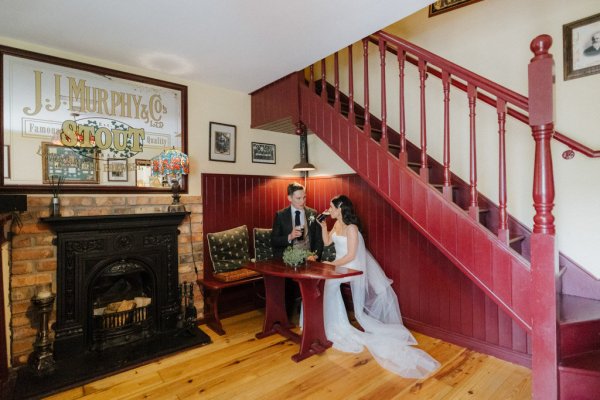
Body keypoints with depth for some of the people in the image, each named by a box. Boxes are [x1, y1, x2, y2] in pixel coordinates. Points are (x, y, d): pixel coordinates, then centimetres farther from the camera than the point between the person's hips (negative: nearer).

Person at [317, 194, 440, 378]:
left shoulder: (351, 227, -19)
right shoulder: (337, 224, 5)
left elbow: (350, 256, -20)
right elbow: (327, 242, 11)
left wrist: (332, 264, -16)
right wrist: (323, 226, 0)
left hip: (352, 269, -8)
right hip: (340, 266, 8)